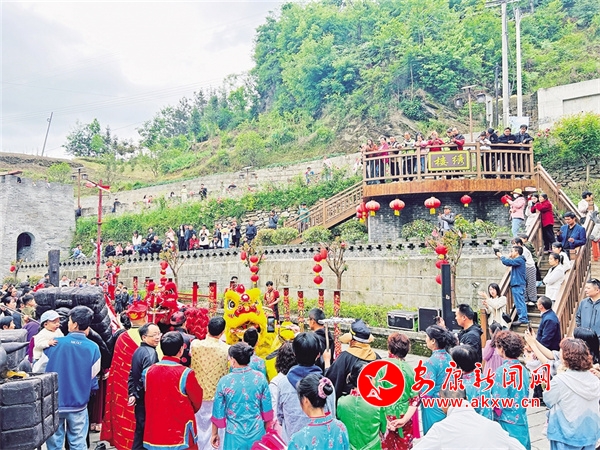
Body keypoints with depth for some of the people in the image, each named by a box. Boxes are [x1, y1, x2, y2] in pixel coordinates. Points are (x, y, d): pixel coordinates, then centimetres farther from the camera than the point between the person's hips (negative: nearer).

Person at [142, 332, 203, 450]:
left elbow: (148, 401, 10)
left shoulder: (147, 371, -4)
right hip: (180, 435, -4)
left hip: (154, 434, 5)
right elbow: (197, 403, -4)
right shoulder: (185, 374, -18)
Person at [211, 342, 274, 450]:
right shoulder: (260, 378, -10)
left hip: (234, 435, -1)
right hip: (257, 433, 1)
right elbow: (267, 409, -2)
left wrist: (214, 434, 12)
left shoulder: (224, 381, -13)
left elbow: (218, 412, -3)